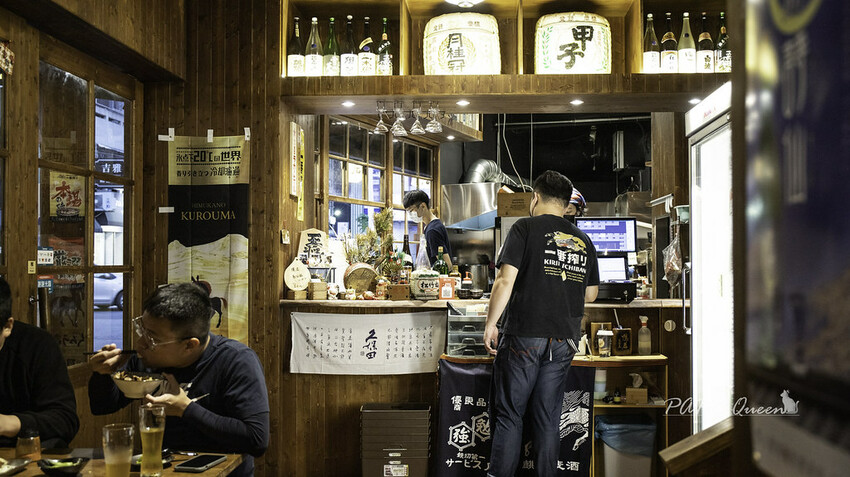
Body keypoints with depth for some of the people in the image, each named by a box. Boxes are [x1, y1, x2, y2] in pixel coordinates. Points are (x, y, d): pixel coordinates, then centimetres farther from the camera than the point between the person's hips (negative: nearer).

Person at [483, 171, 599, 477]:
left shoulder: (525, 229, -4)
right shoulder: (583, 241, 11)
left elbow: (505, 281, -12)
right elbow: (590, 294, 18)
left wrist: (491, 323, -4)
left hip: (523, 337, -4)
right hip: (564, 341, 4)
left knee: (508, 415, 4)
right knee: (548, 419, 11)